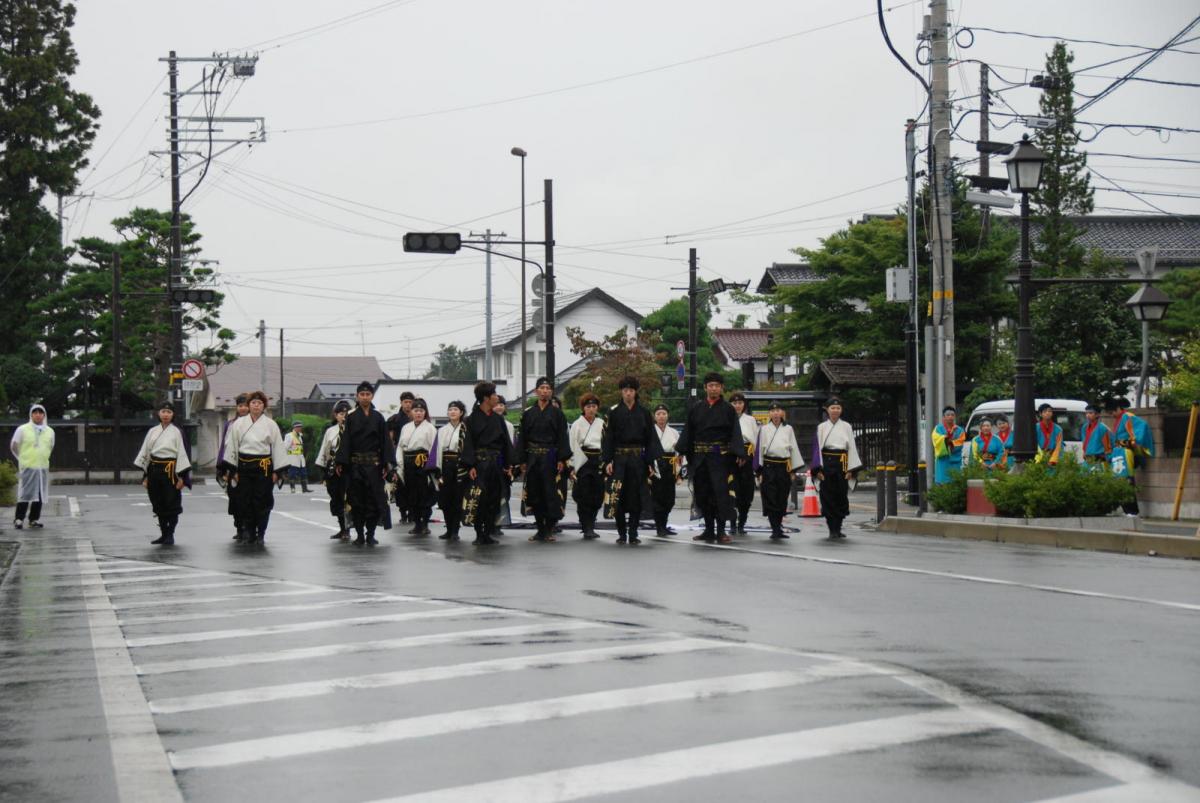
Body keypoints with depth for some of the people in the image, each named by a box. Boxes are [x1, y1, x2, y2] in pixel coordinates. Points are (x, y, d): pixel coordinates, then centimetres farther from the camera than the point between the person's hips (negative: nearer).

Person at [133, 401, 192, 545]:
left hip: (170, 470, -4)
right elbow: (145, 453, 11)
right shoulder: (153, 432, 9)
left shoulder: (176, 432, -1)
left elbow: (181, 453, -4)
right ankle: (164, 534, 17)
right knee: (158, 505, 8)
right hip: (154, 469, 4)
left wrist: (181, 476, -10)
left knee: (171, 504, -3)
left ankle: (170, 535, 6)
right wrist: (145, 476, 7)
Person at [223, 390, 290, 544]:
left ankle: (261, 534, 8)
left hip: (264, 467, -2)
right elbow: (232, 447, 7)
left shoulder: (271, 425, 2)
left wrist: (277, 471, -2)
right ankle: (249, 532, 14)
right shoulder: (239, 424, 5)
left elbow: (277, 448, 2)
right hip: (244, 466, 2)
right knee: (246, 501, 2)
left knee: (262, 501, -2)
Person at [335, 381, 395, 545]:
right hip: (355, 464, 0)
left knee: (374, 499, -2)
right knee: (356, 499, 1)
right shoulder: (351, 418, 4)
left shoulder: (378, 417, 5)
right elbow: (345, 441, 1)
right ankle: (359, 535, 8)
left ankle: (370, 534, 6)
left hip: (373, 464, 0)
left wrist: (388, 463, -4)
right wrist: (340, 462, -8)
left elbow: (385, 441, 4)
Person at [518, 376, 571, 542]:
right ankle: (540, 529, 12)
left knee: (550, 492, -6)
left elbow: (562, 437, 1)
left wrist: (562, 459, -8)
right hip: (532, 457, 2)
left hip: (550, 457, -2)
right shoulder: (528, 413, 9)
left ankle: (549, 529, 0)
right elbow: (522, 438, 9)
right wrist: (522, 461, 3)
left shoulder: (557, 413, 4)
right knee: (534, 493, 4)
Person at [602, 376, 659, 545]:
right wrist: (608, 460, -7)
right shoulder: (614, 412, 4)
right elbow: (608, 437, 2)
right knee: (618, 497, -4)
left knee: (636, 497, 1)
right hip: (619, 457, -1)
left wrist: (650, 462, 1)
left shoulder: (643, 412, 7)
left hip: (638, 458, 1)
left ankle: (633, 534, 7)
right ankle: (622, 534, 5)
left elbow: (650, 438, 7)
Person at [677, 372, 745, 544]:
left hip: (720, 457, -3)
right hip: (699, 457, 3)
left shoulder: (728, 409, 3)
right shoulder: (696, 409, 10)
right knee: (702, 494, 6)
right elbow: (687, 432, 10)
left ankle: (721, 531, -5)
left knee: (721, 491, -8)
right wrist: (681, 451, 0)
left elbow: (735, 433, -3)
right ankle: (709, 530, 15)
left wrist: (739, 454, -14)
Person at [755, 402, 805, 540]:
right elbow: (759, 449, 3)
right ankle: (775, 530, -7)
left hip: (784, 467, 2)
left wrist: (794, 470, 6)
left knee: (782, 500, 7)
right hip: (769, 467, -2)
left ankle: (778, 528, 18)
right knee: (770, 499, -7)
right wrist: (760, 471, -1)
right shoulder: (764, 429, 4)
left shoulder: (788, 429, 8)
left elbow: (794, 449, 10)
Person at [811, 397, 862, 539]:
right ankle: (832, 529, 1)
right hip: (827, 463, -1)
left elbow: (852, 447, 6)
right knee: (828, 497, -3)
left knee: (841, 495, 1)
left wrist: (851, 469, -2)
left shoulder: (846, 427, 9)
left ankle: (838, 528, 11)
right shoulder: (821, 427, 7)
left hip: (842, 464, 1)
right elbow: (817, 448, 3)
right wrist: (818, 469, -6)